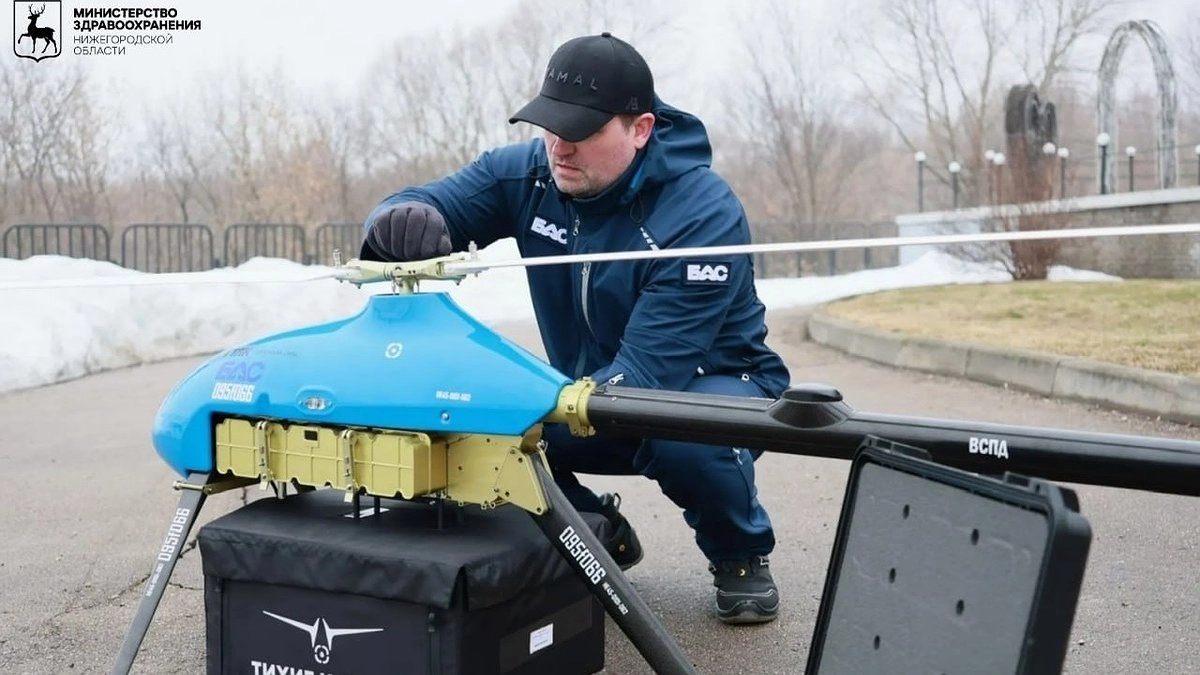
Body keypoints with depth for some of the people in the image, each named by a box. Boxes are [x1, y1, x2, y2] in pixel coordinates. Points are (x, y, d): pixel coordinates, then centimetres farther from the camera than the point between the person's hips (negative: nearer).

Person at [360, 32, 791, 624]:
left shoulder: (703, 214, -28)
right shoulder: (527, 174, -12)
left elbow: (649, 368, -35)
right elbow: (423, 205, -14)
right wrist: (402, 222, -41)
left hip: (711, 382, -4)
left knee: (688, 439, -40)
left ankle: (740, 556, -3)